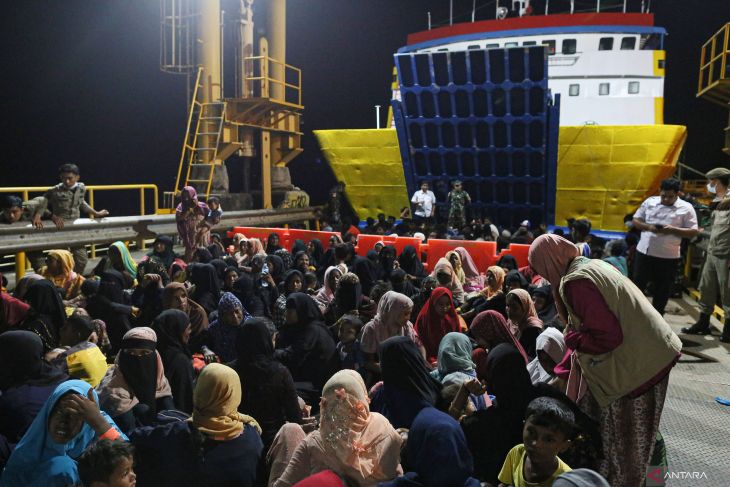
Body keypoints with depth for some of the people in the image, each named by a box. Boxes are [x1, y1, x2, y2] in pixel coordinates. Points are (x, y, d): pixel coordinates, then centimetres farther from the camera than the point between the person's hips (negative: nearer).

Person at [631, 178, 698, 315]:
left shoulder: (686, 208, -4)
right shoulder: (649, 202, 3)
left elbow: (693, 232, -5)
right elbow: (636, 220, 8)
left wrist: (673, 230, -20)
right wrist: (648, 227, -12)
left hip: (668, 257, -2)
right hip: (644, 252, 2)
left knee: (662, 291, 9)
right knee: (637, 285, 9)